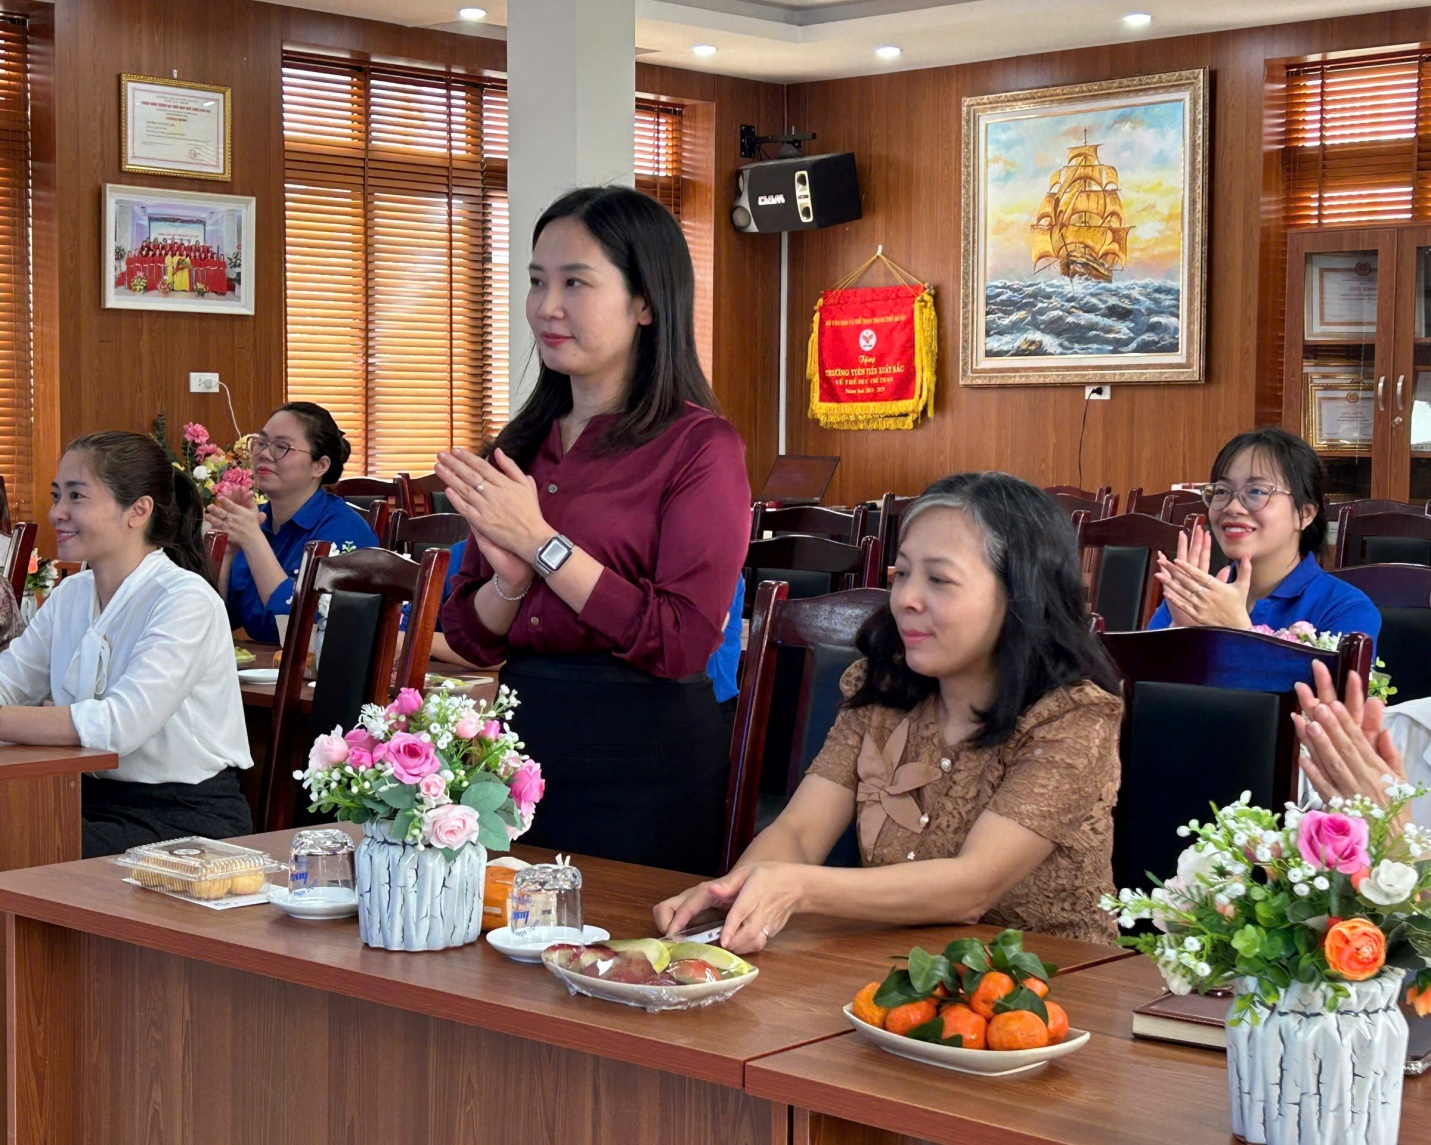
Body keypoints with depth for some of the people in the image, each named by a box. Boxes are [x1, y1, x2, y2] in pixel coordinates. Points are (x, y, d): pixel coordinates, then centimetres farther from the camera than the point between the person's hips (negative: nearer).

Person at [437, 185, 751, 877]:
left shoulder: (699, 445, -9)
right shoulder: (521, 446, 9)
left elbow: (683, 642, -19)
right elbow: (470, 638, 10)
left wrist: (542, 544, -16)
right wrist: (509, 580, -11)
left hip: (644, 760, -6)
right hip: (524, 735, 6)